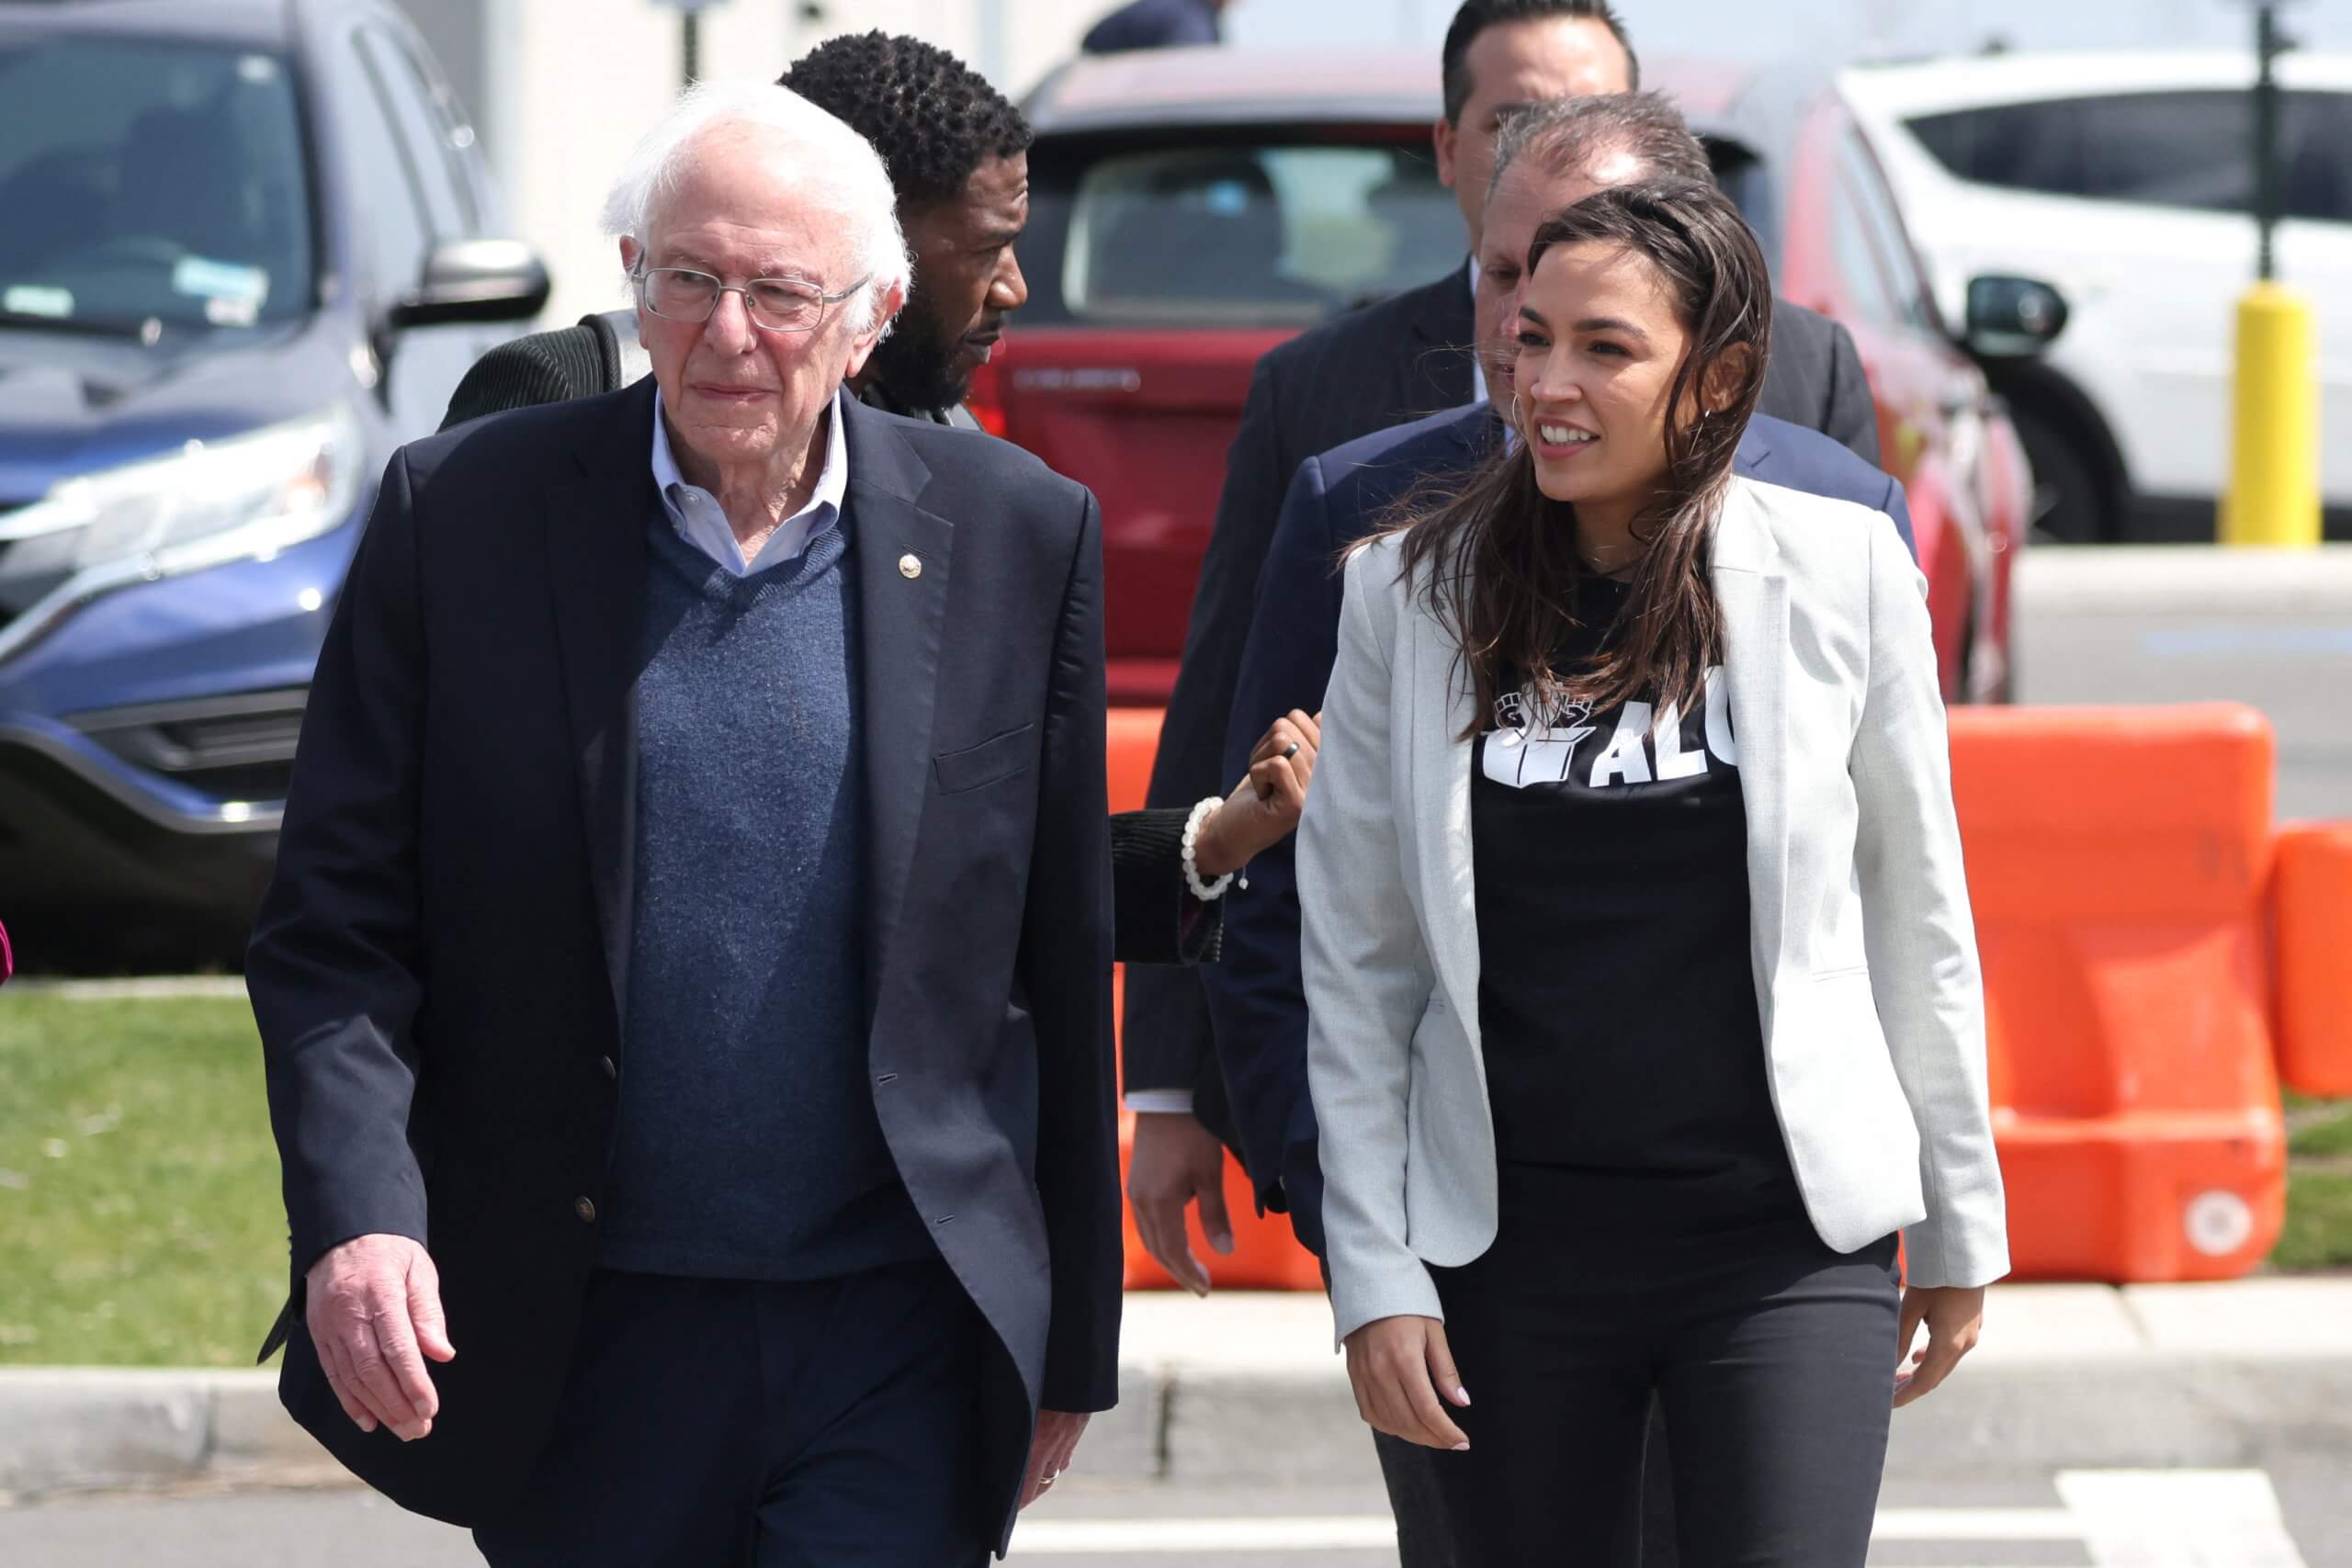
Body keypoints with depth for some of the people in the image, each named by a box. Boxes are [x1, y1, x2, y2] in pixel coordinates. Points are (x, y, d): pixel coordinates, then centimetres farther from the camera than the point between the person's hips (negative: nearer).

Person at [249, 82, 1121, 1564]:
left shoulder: (1020, 536, 2)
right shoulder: (463, 516, -1)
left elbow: (1064, 972, 7)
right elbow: (334, 928, -1)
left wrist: (1071, 1342, 9)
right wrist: (358, 1219, -18)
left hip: (895, 1342, 0)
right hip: (582, 1355, 1)